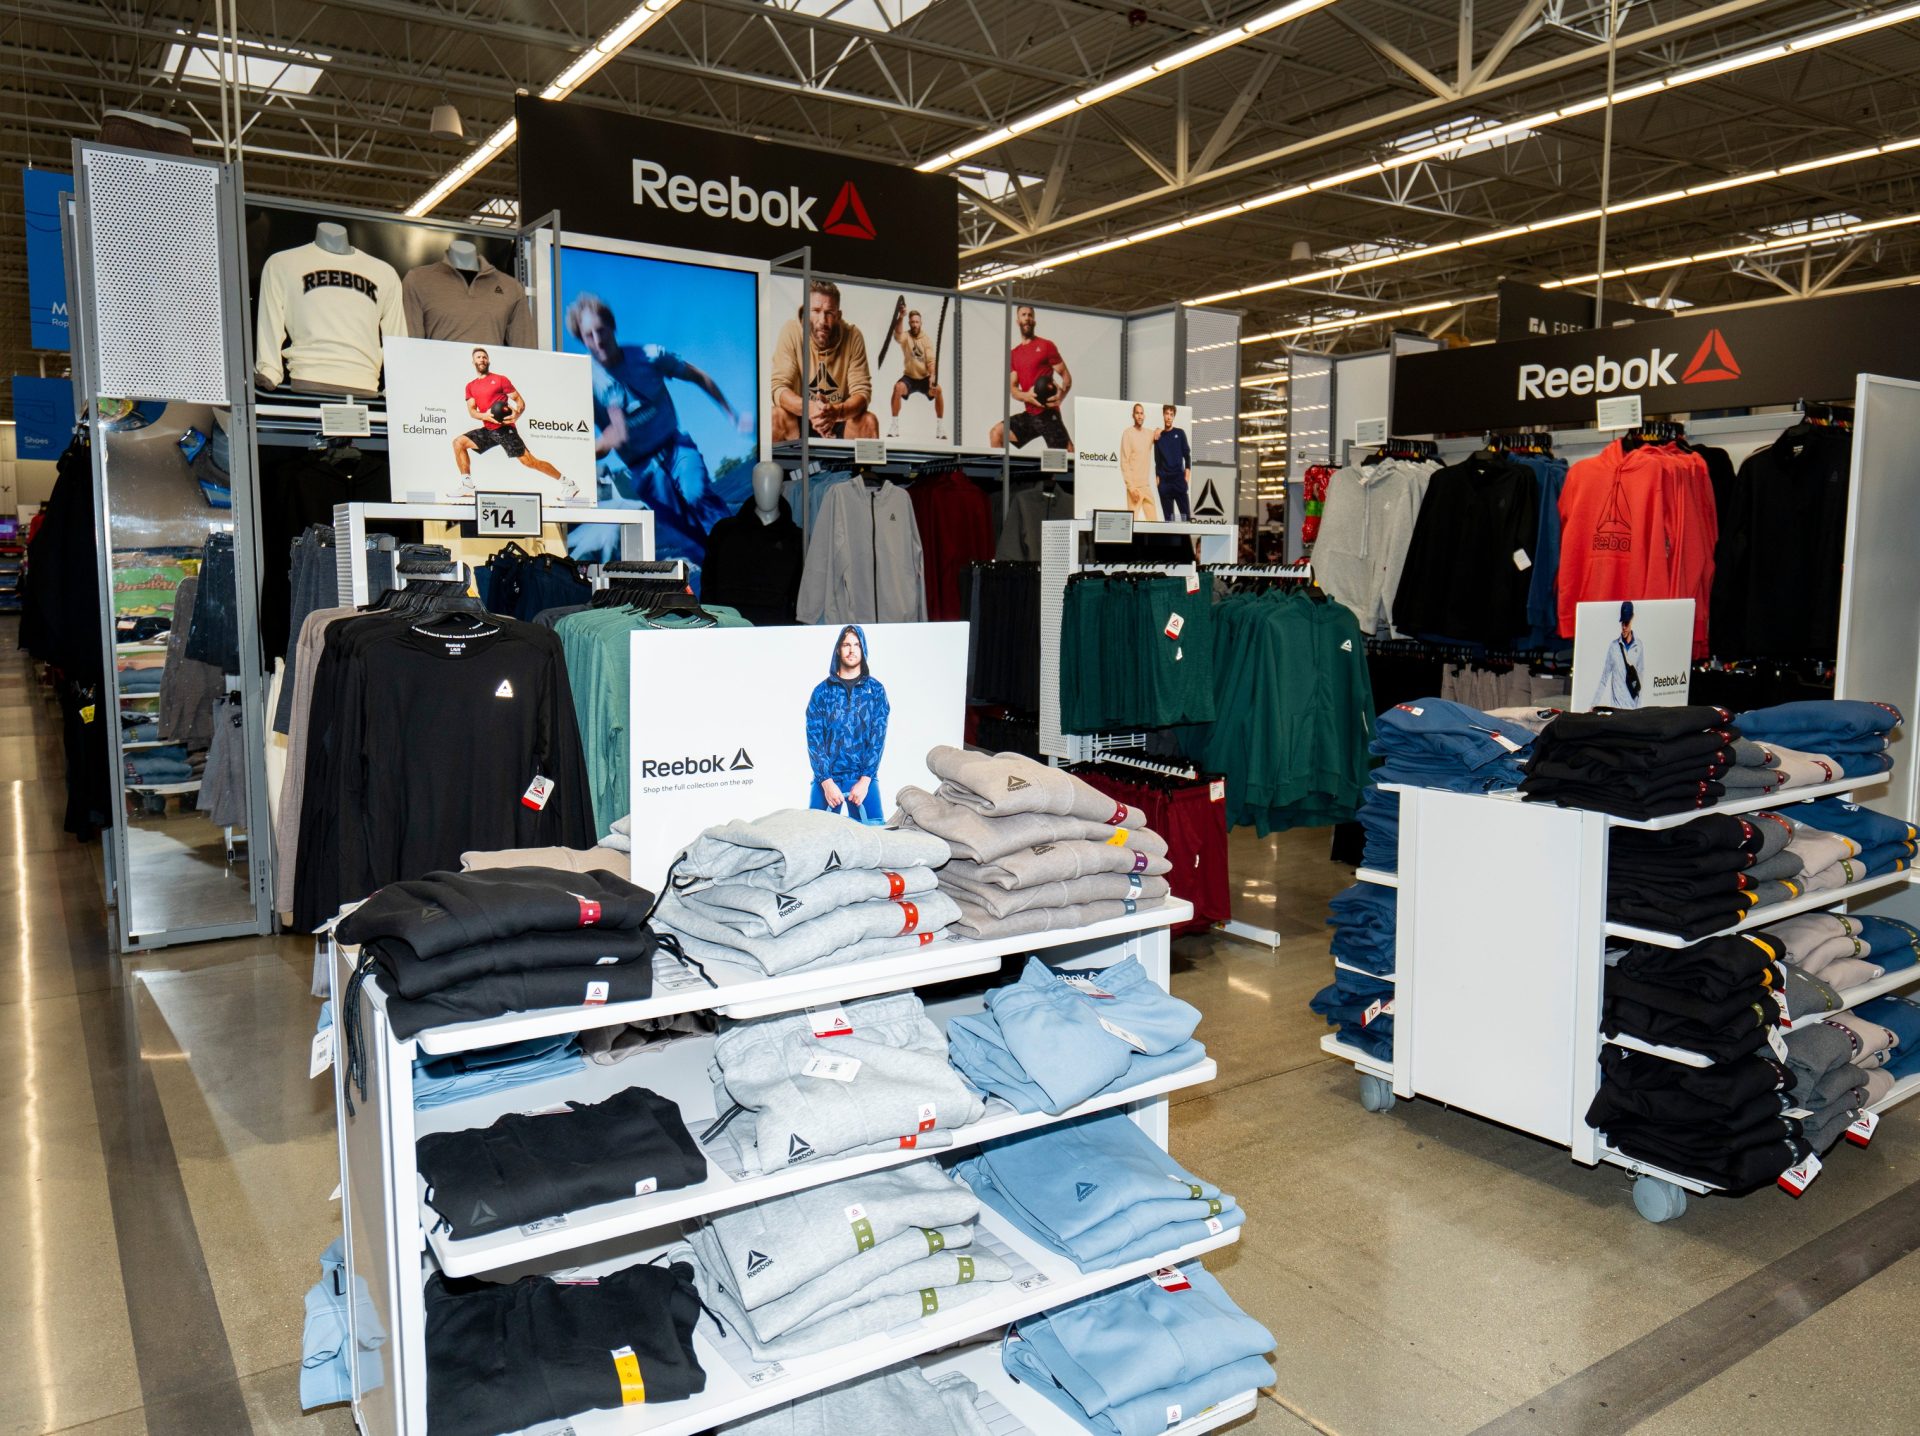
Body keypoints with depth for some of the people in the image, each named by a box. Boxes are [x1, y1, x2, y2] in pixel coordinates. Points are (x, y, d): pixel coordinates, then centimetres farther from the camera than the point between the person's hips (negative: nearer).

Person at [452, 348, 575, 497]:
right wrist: (485, 416, -16)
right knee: (458, 443, -2)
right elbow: (471, 411, 7)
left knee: (529, 461, -14)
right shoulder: (470, 386, 14)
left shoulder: (500, 379, 1)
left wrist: (517, 414, -23)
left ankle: (569, 483, -7)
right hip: (488, 430, 6)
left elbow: (520, 401, -1)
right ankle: (467, 485, 0)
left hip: (505, 428, -6)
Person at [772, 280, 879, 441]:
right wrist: (808, 408, -39)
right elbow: (779, 388, -17)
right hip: (799, 423, -1)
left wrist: (837, 411, -36)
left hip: (840, 424, 1)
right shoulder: (791, 331, -12)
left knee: (869, 421, -26)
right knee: (776, 416, -30)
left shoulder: (853, 335, -9)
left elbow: (862, 391, -12)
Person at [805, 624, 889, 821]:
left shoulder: (875, 690, 5)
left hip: (864, 779, 0)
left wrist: (865, 780, -9)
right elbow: (814, 738, -1)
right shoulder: (822, 691, 4)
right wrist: (826, 781, -10)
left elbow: (878, 736, -1)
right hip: (826, 778, 0)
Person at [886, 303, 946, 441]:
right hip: (909, 377, -1)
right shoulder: (905, 336, -7)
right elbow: (898, 335, -33)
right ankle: (894, 425, -23)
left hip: (925, 378, 1)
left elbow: (931, 361, -11)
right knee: (897, 387, -32)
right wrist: (901, 316, -50)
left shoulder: (926, 339, -4)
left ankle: (940, 426, -12)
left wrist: (933, 376, -30)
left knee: (938, 390, -27)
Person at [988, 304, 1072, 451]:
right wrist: (1026, 396, -13)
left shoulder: (1046, 346, -1)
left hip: (1048, 414, -6)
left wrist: (1061, 394, -23)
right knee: (996, 432, -4)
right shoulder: (1013, 354, 14)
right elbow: (1012, 388, 10)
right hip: (1030, 415, 6)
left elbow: (1066, 376, -2)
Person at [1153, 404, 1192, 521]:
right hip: (1164, 480, 2)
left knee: (1184, 509, -10)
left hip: (1179, 477, -2)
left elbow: (1187, 453, 7)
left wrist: (1188, 469, -7)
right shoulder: (1158, 436, 12)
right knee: (1167, 513, 1)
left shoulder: (1180, 433, 9)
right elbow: (1157, 459, 14)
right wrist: (1157, 475, 5)